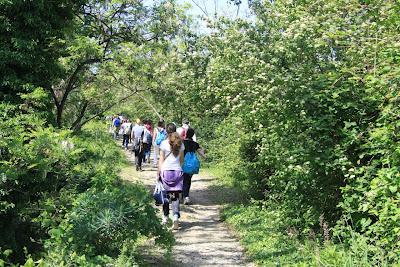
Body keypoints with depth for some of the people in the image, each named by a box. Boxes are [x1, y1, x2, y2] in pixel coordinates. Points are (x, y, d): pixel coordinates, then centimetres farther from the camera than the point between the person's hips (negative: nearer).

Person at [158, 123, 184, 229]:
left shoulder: (164, 143, -4)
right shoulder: (180, 144, 4)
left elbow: (161, 160, -3)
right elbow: (181, 160, 9)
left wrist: (159, 172, 3)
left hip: (166, 170, -2)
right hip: (178, 171, 2)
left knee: (165, 194, 11)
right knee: (176, 196, 2)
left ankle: (165, 218, 19)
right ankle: (176, 217, -14)